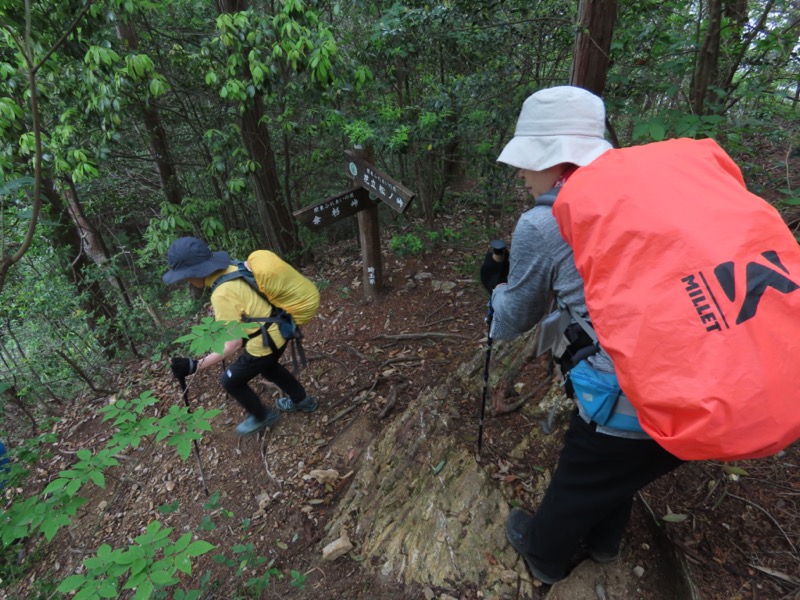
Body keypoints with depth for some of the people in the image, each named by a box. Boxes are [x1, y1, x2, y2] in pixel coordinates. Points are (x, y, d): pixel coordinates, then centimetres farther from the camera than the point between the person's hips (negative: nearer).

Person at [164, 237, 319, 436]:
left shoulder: (222, 294, -29)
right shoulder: (232, 269, -4)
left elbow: (233, 344, -28)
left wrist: (195, 365, -27)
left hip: (265, 343, -8)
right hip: (277, 331, 9)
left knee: (230, 381, 15)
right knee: (267, 366, 35)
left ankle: (262, 417, 35)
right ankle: (302, 400, 50)